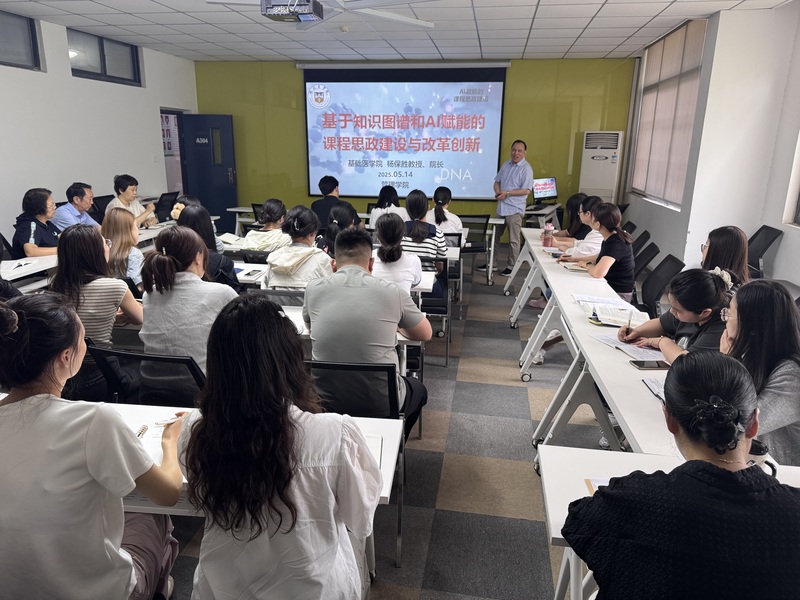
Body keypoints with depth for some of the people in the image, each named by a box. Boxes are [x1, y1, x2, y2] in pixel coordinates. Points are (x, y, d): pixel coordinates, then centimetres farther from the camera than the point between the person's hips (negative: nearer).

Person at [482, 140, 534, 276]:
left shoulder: (526, 169, -10)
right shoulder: (505, 165, 10)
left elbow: (526, 190, -16)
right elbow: (497, 181, 15)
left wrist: (507, 193, -19)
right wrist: (497, 192, -7)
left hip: (514, 209, -7)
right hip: (501, 207, 7)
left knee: (513, 240, 3)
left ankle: (511, 266, 14)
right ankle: (492, 263, 24)